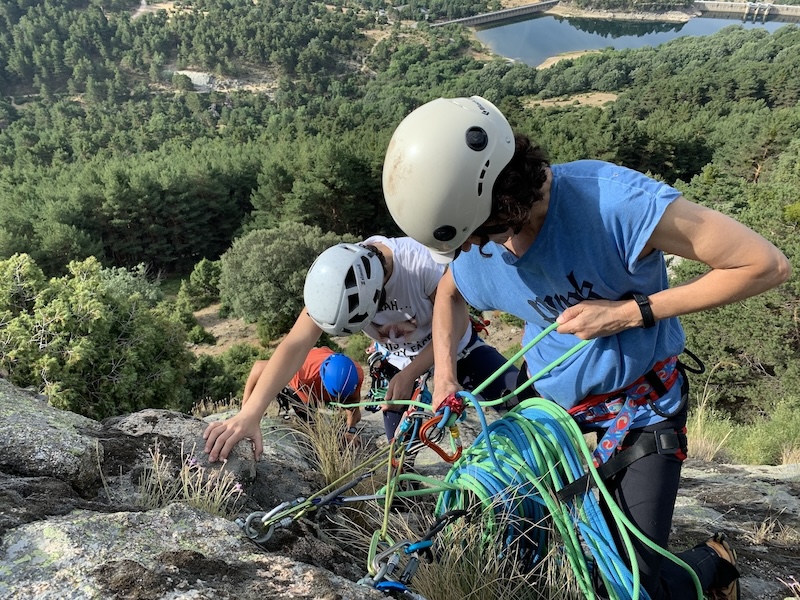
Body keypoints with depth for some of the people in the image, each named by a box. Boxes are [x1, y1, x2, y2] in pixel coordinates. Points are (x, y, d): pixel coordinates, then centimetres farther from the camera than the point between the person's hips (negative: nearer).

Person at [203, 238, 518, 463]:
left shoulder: (423, 262, -41)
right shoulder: (334, 280, -30)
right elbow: (295, 345, -36)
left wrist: (410, 373, -32)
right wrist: (248, 414, -45)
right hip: (397, 360, 2)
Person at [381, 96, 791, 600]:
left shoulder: (615, 201, -32)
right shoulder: (477, 252, -14)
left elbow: (768, 264, -26)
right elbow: (449, 292, 12)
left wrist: (630, 313, -28)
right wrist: (444, 375, -1)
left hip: (642, 412, -4)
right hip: (550, 407, 5)